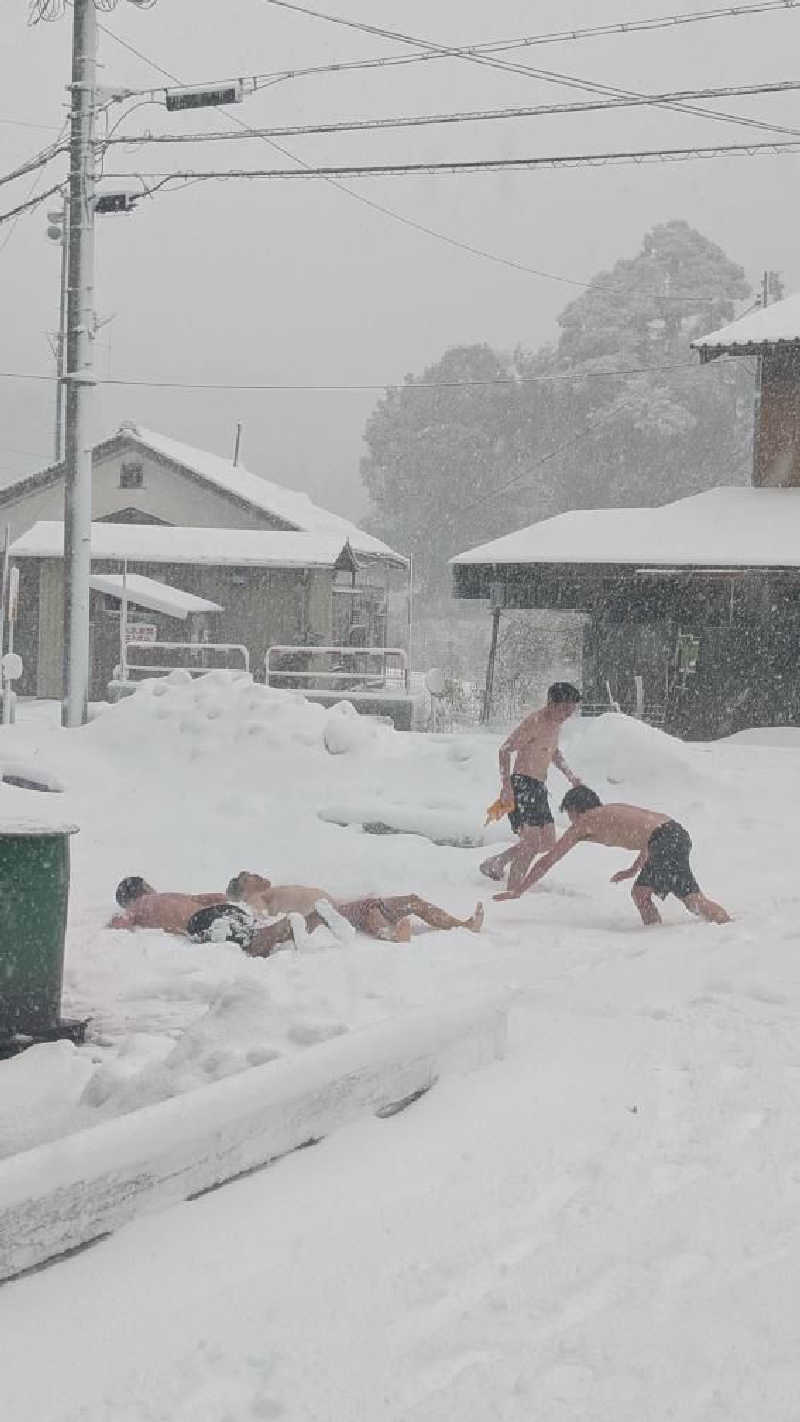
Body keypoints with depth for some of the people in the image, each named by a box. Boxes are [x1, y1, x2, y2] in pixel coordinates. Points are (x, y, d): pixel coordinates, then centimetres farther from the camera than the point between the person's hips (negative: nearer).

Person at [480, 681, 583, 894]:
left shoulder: (555, 723, 12)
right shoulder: (534, 722, -16)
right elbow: (505, 750, -19)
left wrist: (569, 775, 19)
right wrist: (506, 785, -25)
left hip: (539, 788, 9)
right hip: (522, 786, -9)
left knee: (548, 843, 11)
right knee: (531, 843, -14)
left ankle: (495, 863, 24)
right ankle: (513, 890, -8)